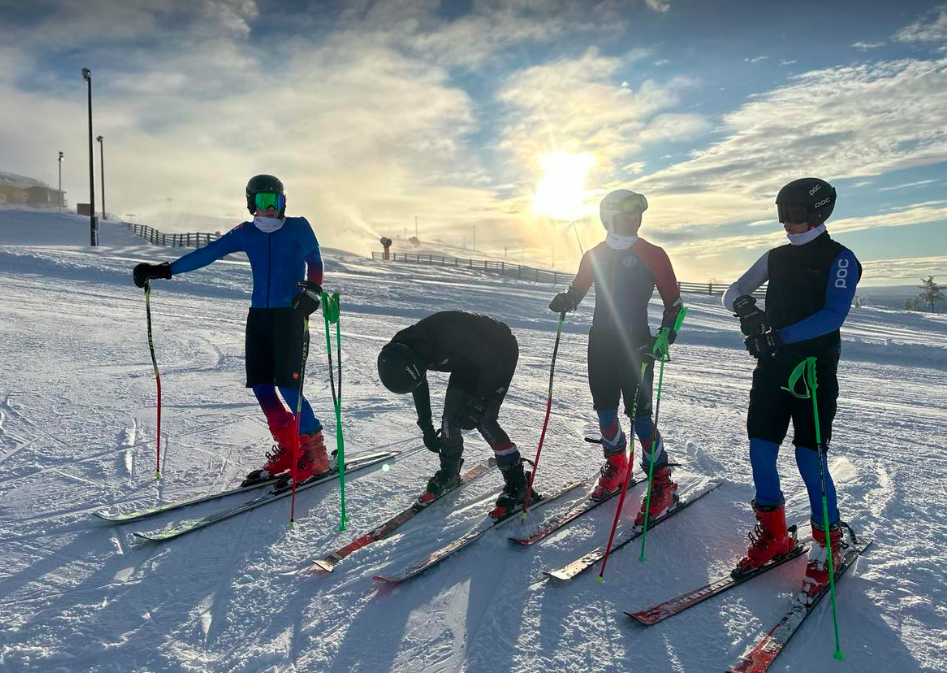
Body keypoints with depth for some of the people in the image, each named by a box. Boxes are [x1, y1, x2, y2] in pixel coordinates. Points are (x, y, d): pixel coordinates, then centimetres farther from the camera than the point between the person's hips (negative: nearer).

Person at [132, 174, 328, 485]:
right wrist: (164, 270, -1)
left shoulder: (298, 227, -1)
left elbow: (315, 261, -12)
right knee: (260, 385, -1)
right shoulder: (245, 234, 9)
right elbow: (206, 254, 6)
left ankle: (315, 451, 3)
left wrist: (312, 290, -32)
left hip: (291, 315, -5)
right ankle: (288, 448, 14)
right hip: (259, 316, 5)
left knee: (288, 387, -12)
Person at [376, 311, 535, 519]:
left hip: (500, 352, -7)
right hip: (470, 356, 7)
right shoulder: (404, 350, -16)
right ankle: (449, 474, 23)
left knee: (483, 420, -15)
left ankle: (519, 486, -4)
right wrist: (426, 426, 7)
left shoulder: (448, 337, -41)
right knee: (450, 416, 0)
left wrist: (478, 404, -26)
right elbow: (419, 386, 4)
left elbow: (492, 364, -30)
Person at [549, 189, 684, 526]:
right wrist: (565, 300, -5)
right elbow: (577, 290, 18)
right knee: (604, 408, 9)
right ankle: (616, 465, 34)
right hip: (600, 339, 4)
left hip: (636, 341, -4)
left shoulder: (652, 255, -2)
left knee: (639, 413, -7)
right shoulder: (594, 255, 8)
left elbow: (674, 301, 2)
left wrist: (665, 334, -12)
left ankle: (662, 484, 8)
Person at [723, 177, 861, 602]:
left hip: (815, 370, -5)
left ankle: (829, 543, 16)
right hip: (773, 367, 5)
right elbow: (733, 292, 11)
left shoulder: (839, 259, -4)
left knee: (809, 459, -5)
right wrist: (744, 306, -12)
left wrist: (781, 336, -27)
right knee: (760, 451, 4)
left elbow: (833, 315, -17)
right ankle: (773, 535, 21)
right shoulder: (776, 258, 13)